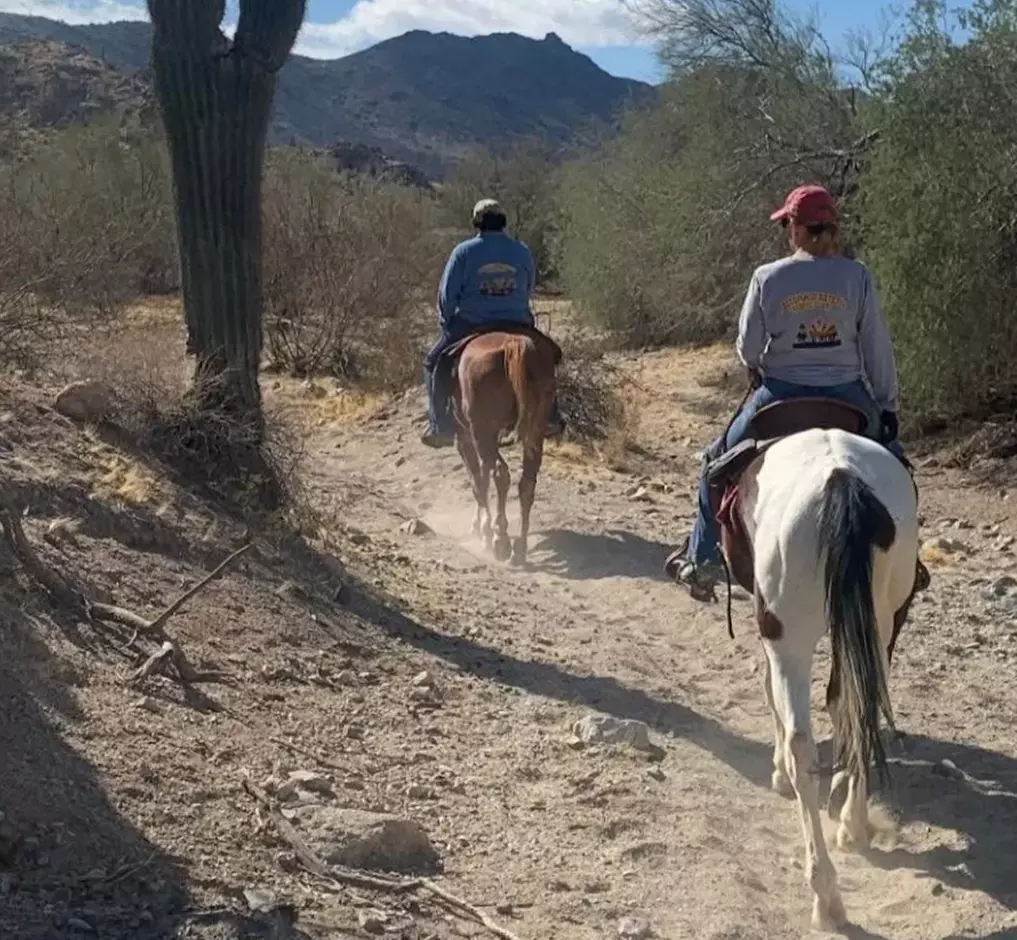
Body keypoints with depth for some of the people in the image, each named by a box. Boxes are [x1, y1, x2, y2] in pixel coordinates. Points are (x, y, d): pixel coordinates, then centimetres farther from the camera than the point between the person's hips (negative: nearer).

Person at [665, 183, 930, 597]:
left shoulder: (767, 278, -9)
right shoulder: (857, 276, -6)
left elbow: (747, 348, -3)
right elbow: (878, 349, -3)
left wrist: (757, 369, 20)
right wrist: (889, 406, 7)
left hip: (781, 395, -1)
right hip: (848, 396, 1)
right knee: (890, 461, 27)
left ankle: (702, 561, 24)